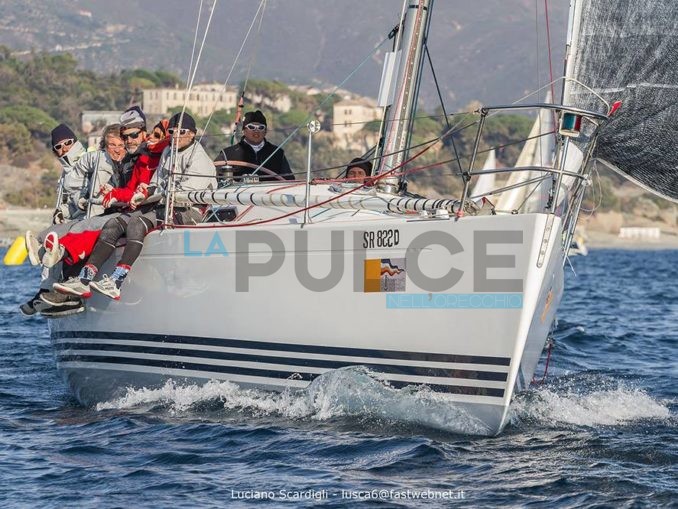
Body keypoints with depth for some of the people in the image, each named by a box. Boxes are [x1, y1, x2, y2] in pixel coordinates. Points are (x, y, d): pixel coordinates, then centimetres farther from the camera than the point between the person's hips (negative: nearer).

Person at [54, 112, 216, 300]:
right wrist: (145, 192, 1)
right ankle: (84, 279, -20)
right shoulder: (167, 152, 22)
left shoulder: (199, 158, -4)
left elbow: (185, 193, -15)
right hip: (162, 207, 8)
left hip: (188, 212, -8)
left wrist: (154, 194, -8)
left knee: (137, 224, -32)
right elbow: (156, 184, 24)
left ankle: (116, 282, -43)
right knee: (114, 224, -10)